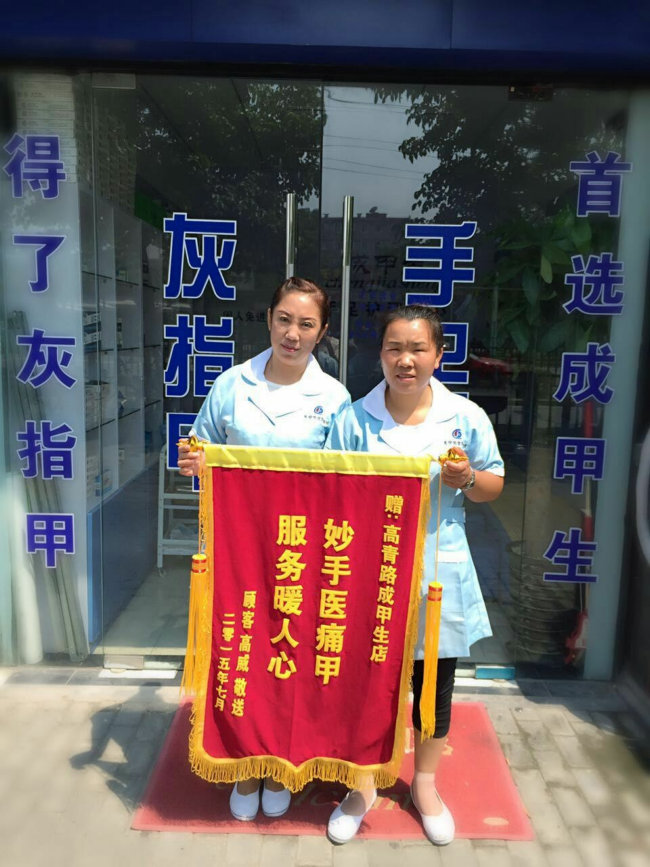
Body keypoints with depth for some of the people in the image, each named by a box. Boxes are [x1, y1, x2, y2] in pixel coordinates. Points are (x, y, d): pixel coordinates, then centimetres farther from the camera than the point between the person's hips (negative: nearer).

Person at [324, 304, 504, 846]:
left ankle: (425, 783, 43)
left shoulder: (467, 417, -4)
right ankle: (363, 786, 38)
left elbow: (494, 486, 5)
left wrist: (466, 478, -16)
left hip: (437, 573, 1)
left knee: (435, 680, 16)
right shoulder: (353, 420, -4)